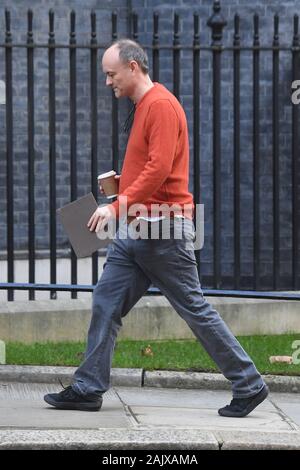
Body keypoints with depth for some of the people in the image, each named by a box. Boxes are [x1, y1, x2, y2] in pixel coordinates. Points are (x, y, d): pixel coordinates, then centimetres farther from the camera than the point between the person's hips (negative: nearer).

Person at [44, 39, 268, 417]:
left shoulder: (161, 105, -14)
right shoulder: (144, 106, 17)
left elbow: (159, 168, -24)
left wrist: (117, 206, -26)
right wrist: (121, 182, 10)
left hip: (163, 229, -10)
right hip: (135, 230, 10)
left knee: (194, 308, -3)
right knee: (106, 303, 4)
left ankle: (249, 386, 5)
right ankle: (88, 389, 6)